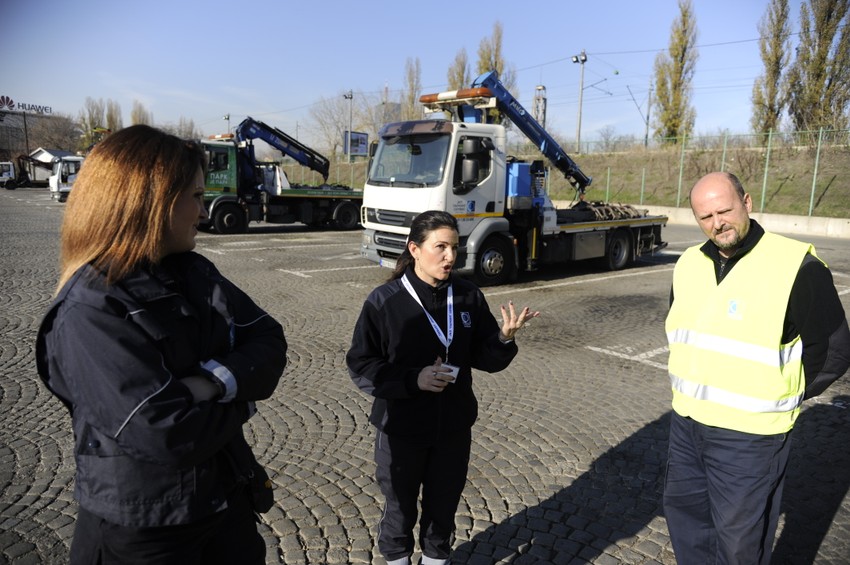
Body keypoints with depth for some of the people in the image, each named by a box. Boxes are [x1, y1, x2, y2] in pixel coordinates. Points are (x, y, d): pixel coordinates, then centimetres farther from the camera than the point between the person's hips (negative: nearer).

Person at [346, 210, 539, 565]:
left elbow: (486, 359, -1)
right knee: (400, 509, 19)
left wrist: (505, 339, -21)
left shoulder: (469, 297, -6)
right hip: (401, 430, -2)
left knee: (444, 506, 22)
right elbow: (360, 366, -14)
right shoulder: (384, 301, -16)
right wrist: (413, 379, -25)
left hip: (454, 428, 3)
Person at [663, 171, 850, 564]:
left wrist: (779, 400, -4)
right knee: (682, 511, 20)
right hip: (685, 425, 6)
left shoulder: (796, 266, -15)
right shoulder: (689, 265, 4)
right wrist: (691, 390, 13)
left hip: (749, 437, -6)